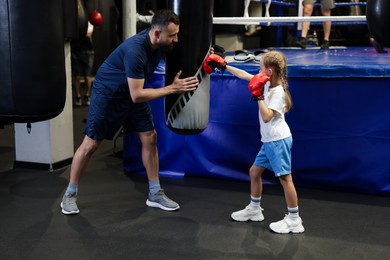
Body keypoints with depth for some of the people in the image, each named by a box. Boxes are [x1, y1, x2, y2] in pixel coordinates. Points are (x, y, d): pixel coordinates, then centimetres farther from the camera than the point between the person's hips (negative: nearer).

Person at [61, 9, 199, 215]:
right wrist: (172, 88, -33)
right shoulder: (135, 51, -36)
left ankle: (155, 194, 12)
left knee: (150, 138, 1)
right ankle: (69, 195, 15)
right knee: (90, 145, -1)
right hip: (107, 93, -7)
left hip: (134, 92, 7)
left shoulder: (161, 43, -13)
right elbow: (137, 95, -35)